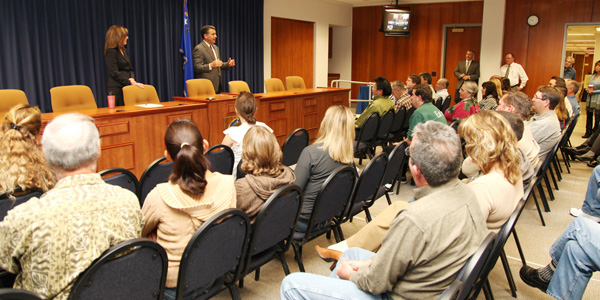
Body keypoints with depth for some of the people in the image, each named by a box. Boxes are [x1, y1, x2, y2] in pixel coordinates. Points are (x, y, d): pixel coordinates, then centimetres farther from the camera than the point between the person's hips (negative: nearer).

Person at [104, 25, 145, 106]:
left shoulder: (124, 50, 16)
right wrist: (130, 82, -17)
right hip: (116, 88, -8)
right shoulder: (111, 52, -9)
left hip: (125, 87, 8)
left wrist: (132, 79, -3)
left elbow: (130, 69, 17)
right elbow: (114, 73, -15)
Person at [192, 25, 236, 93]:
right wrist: (211, 65, -29)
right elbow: (197, 68, -15)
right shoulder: (198, 49, -8)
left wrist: (228, 64, 6)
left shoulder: (216, 48, 19)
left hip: (217, 85, 8)